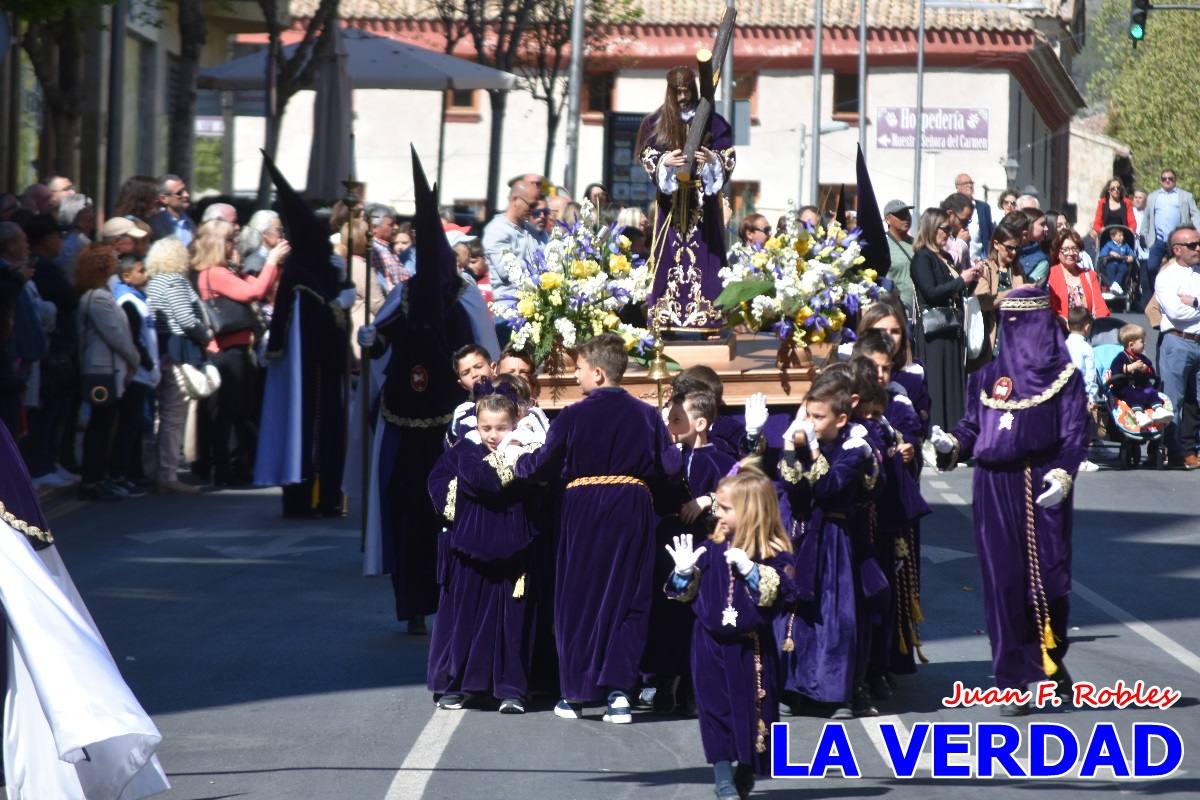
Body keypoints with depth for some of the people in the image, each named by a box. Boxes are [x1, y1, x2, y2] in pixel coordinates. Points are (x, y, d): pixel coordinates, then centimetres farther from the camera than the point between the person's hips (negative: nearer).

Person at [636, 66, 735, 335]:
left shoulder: (711, 120, 4)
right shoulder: (657, 122, 6)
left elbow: (729, 156, 2)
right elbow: (646, 155, 3)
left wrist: (713, 159, -20)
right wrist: (664, 161, -18)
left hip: (702, 200, 0)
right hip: (671, 199, 1)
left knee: (703, 253, -5)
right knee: (670, 255, -3)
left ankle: (706, 320, -5)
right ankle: (667, 324, -3)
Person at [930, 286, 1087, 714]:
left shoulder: (1065, 377, 3)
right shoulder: (987, 377, 12)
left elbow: (1075, 434, -4)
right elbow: (972, 427, 9)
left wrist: (1062, 475, -21)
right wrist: (951, 444, -13)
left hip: (1043, 491, -2)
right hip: (995, 490, 2)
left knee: (1047, 577, -2)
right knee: (1004, 581, -1)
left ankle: (1052, 658, 25)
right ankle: (1013, 681, 3)